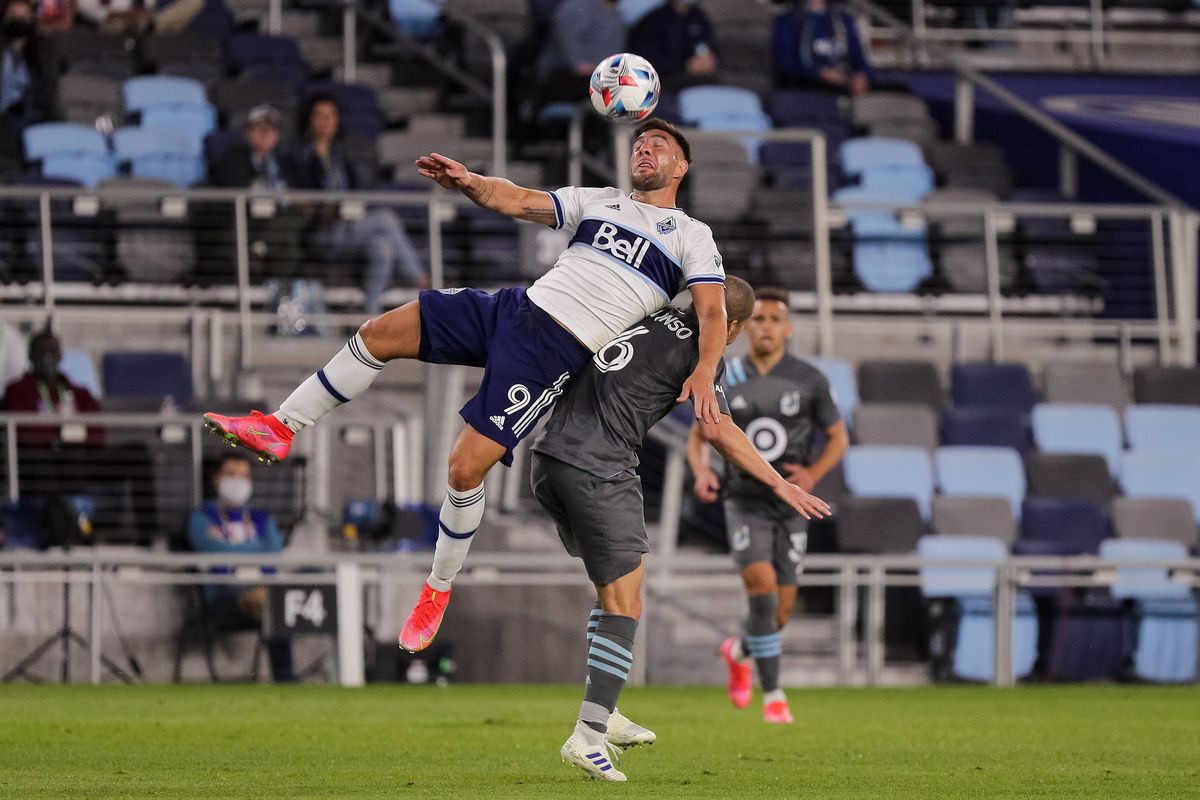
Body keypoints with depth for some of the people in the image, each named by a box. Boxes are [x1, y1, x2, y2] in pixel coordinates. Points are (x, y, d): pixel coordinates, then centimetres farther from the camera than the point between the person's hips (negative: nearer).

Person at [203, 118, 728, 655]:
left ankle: (438, 589, 7)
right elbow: (514, 200, 12)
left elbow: (713, 312, -4)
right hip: (516, 308, 5)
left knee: (466, 467, -14)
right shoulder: (598, 201, 20)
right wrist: (469, 183, -10)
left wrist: (704, 372, -24)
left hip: (558, 352, -5)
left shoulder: (691, 236, 6)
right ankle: (281, 429, 0)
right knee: (382, 332, -9)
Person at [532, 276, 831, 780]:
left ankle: (603, 715, 20)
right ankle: (587, 735, -12)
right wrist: (778, 484, -5)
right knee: (623, 604, -5)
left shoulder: (645, 315, 17)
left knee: (614, 586, 21)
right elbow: (720, 431, -9)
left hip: (550, 455, 8)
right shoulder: (698, 349, -4)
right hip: (599, 473, -8)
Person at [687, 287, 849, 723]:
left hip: (790, 506, 1)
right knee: (762, 588, -22)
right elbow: (697, 438, 9)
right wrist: (702, 471, -14)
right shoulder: (726, 380, -1)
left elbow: (839, 437, 4)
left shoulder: (809, 380, -3)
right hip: (745, 503, -1)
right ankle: (773, 696, -15)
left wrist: (814, 474, -16)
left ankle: (739, 651, 39)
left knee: (781, 612, 3)